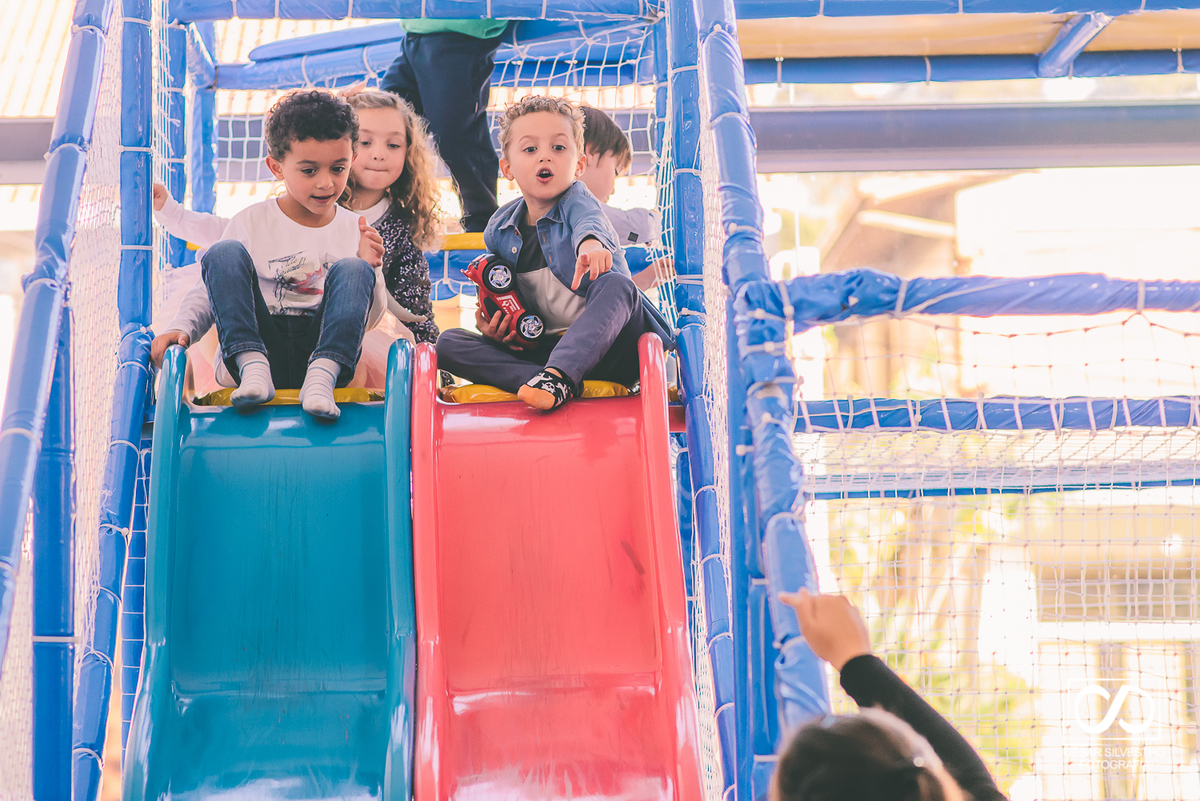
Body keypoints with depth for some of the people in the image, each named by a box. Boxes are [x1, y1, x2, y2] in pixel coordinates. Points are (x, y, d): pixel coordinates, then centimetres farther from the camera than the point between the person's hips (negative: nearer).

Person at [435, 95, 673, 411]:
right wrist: (491, 325, -1)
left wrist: (590, 243, -59)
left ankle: (556, 375, -46)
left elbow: (589, 220, -33)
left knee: (616, 285, -35)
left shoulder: (575, 200, -6)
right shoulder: (499, 231, 8)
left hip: (602, 346, -4)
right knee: (448, 343, -14)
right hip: (542, 348, 4)